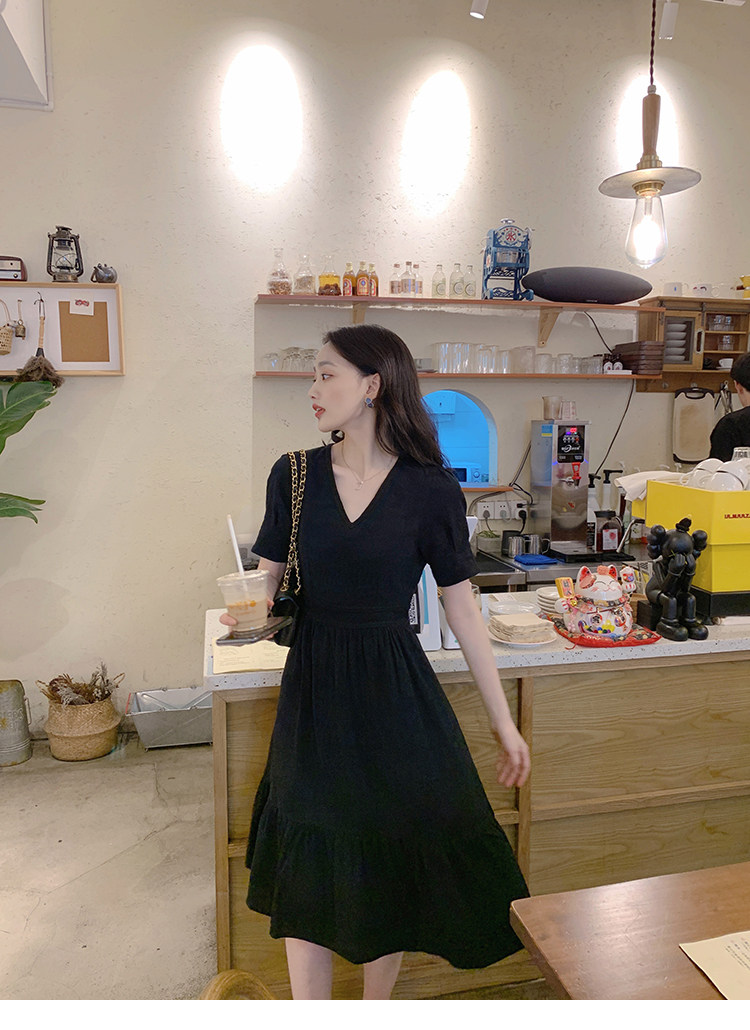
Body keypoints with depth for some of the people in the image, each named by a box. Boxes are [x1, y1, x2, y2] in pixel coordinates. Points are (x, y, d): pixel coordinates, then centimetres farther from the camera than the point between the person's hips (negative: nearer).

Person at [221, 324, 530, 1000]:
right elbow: (269, 582, 5)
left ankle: (377, 1008, 41)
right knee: (308, 869, 12)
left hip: (396, 693, -1)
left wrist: (504, 722, 1)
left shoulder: (430, 490, -8)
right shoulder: (295, 475, -2)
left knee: (394, 858, 13)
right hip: (314, 690, 2)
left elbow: (463, 608, -3)